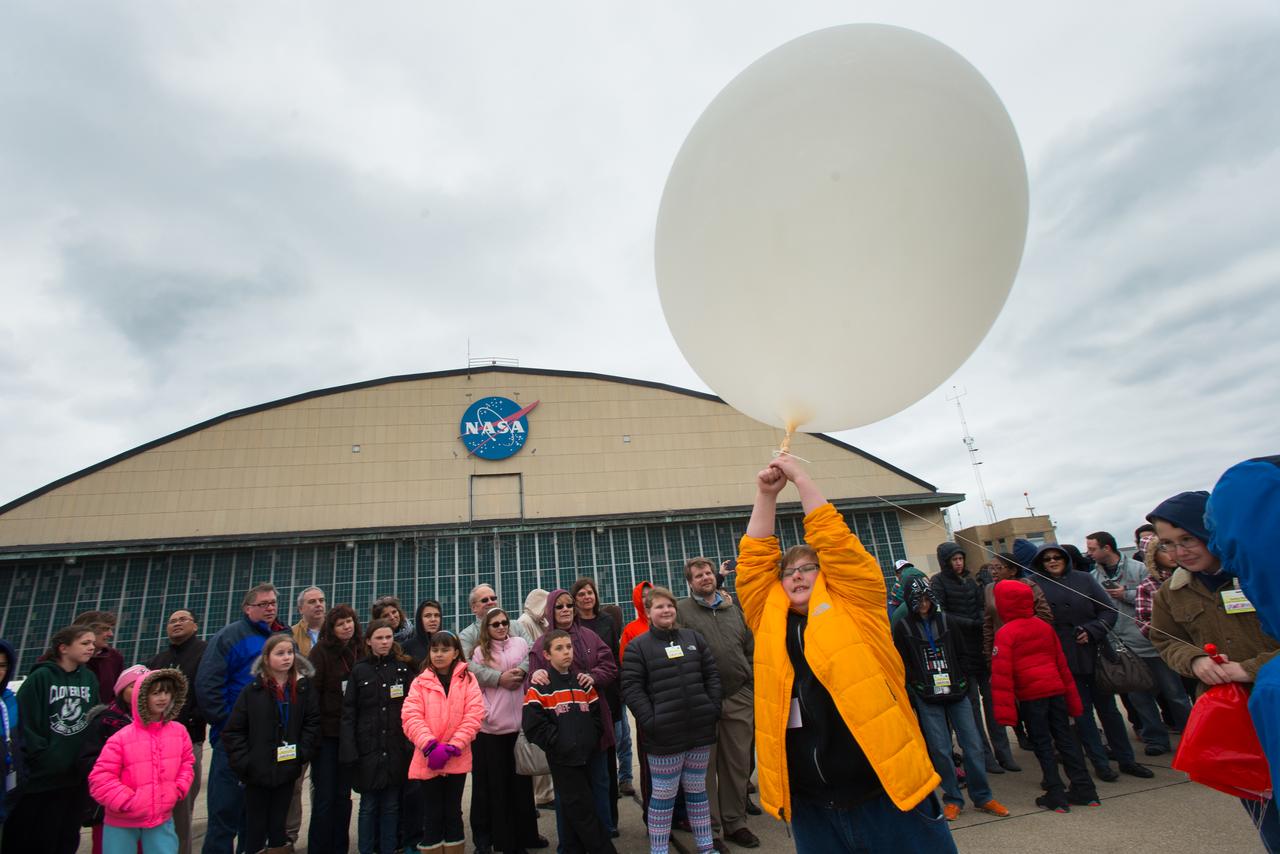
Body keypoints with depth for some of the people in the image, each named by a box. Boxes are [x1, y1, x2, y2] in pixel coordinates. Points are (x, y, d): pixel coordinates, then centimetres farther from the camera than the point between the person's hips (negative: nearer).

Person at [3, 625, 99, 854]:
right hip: (42, 775, -5)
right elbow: (27, 724, -13)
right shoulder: (40, 677, -10)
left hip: (77, 775, 5)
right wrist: (41, 757, -15)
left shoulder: (90, 678, 6)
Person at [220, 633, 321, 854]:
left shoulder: (305, 687, -2)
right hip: (257, 771, -1)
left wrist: (302, 752, -10)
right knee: (255, 827, 10)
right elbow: (232, 731, -3)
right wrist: (242, 762, -10)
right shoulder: (253, 690, -5)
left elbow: (313, 722, -1)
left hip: (287, 770, 1)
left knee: (278, 825, 13)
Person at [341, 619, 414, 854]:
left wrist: (412, 743, -6)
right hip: (368, 748, -1)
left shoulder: (404, 668, 3)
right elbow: (348, 713, -1)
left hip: (396, 749, 1)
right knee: (368, 805, 7)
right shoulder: (359, 670, 1)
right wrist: (349, 750, -9)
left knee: (391, 805, 9)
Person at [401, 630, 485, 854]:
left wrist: (452, 747, -16)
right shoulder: (420, 682, 1)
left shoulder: (468, 679, -1)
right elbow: (411, 717, -8)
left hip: (457, 759, 0)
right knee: (433, 815, 9)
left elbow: (474, 715, -7)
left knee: (453, 812, 12)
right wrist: (430, 746, -19)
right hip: (428, 760, 0)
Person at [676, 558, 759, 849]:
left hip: (740, 697, 4)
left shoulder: (733, 608, 13)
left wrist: (752, 683, 10)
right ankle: (710, 830, 20)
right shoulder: (681, 610, -3)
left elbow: (750, 648, 16)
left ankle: (735, 823, 28)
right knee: (706, 766, 5)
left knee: (738, 764, 12)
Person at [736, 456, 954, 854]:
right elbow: (754, 558, 4)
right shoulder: (770, 622, 8)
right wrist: (766, 494, 3)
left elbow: (834, 539, -5)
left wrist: (799, 475, 0)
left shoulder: (855, 608, 1)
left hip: (889, 794, -3)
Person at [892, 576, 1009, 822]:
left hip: (957, 693, 3)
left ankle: (982, 797, 17)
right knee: (940, 749, -1)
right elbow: (903, 666, -1)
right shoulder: (903, 627, -1)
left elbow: (962, 653, 13)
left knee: (973, 744, 2)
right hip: (927, 699, -2)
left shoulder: (945, 620, 7)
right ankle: (952, 799, 14)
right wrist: (912, 696, -6)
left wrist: (965, 682, 7)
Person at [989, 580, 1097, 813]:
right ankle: (1084, 790, 22)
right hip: (1056, 690, 6)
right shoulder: (1045, 627, 8)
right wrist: (1073, 700, 22)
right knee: (1065, 738, 15)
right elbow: (1062, 663, 14)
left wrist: (1005, 710, -12)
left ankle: (1056, 795, 8)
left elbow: (1002, 674, -15)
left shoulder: (1005, 633, -11)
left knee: (1042, 744, 4)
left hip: (1030, 696, -6)